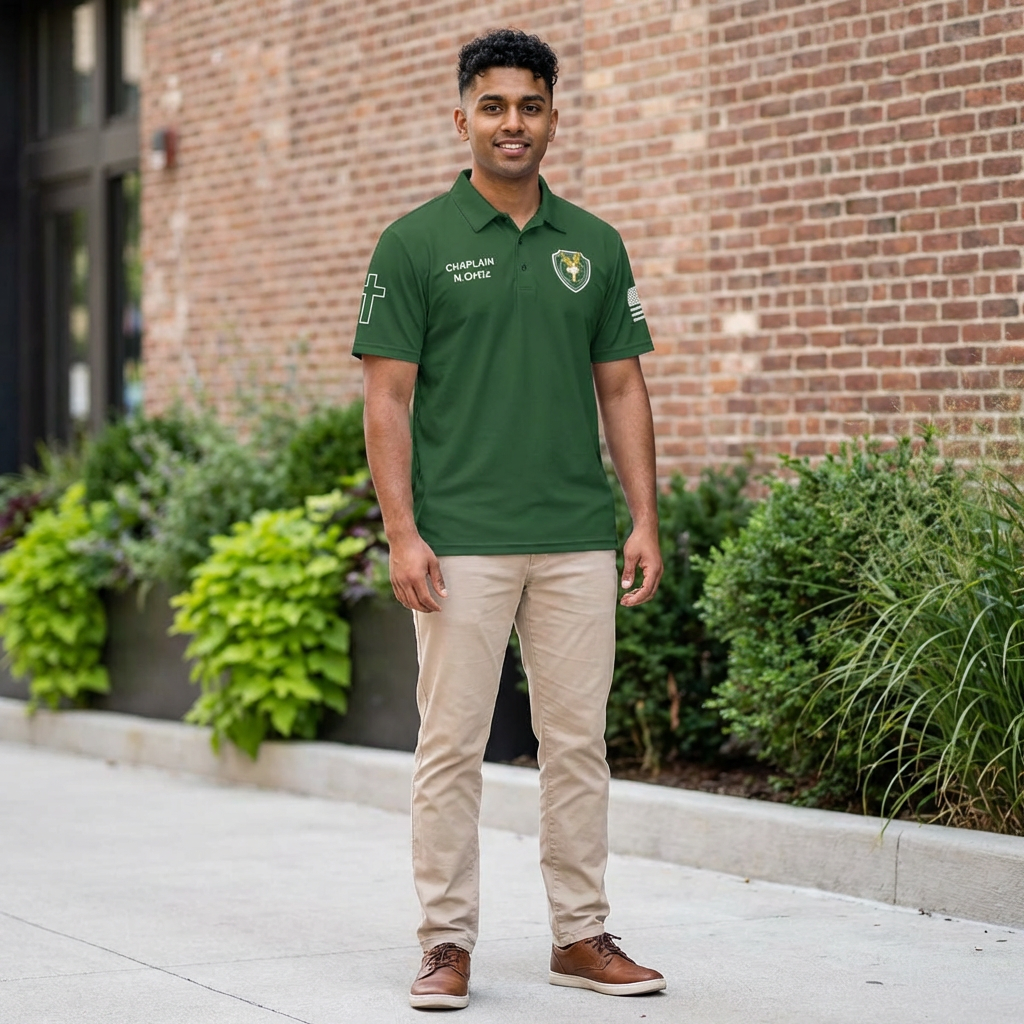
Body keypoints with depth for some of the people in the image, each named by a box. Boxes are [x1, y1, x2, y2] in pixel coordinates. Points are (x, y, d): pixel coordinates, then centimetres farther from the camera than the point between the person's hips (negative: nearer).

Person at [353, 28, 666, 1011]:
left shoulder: (594, 247, 9)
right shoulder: (415, 244, -2)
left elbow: (621, 388, 11)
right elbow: (386, 398, -4)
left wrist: (645, 519, 3)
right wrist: (401, 533, -12)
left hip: (578, 542, 4)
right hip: (461, 545, -3)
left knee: (578, 743, 8)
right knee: (451, 745, 1)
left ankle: (581, 934, 17)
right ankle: (447, 942, 9)